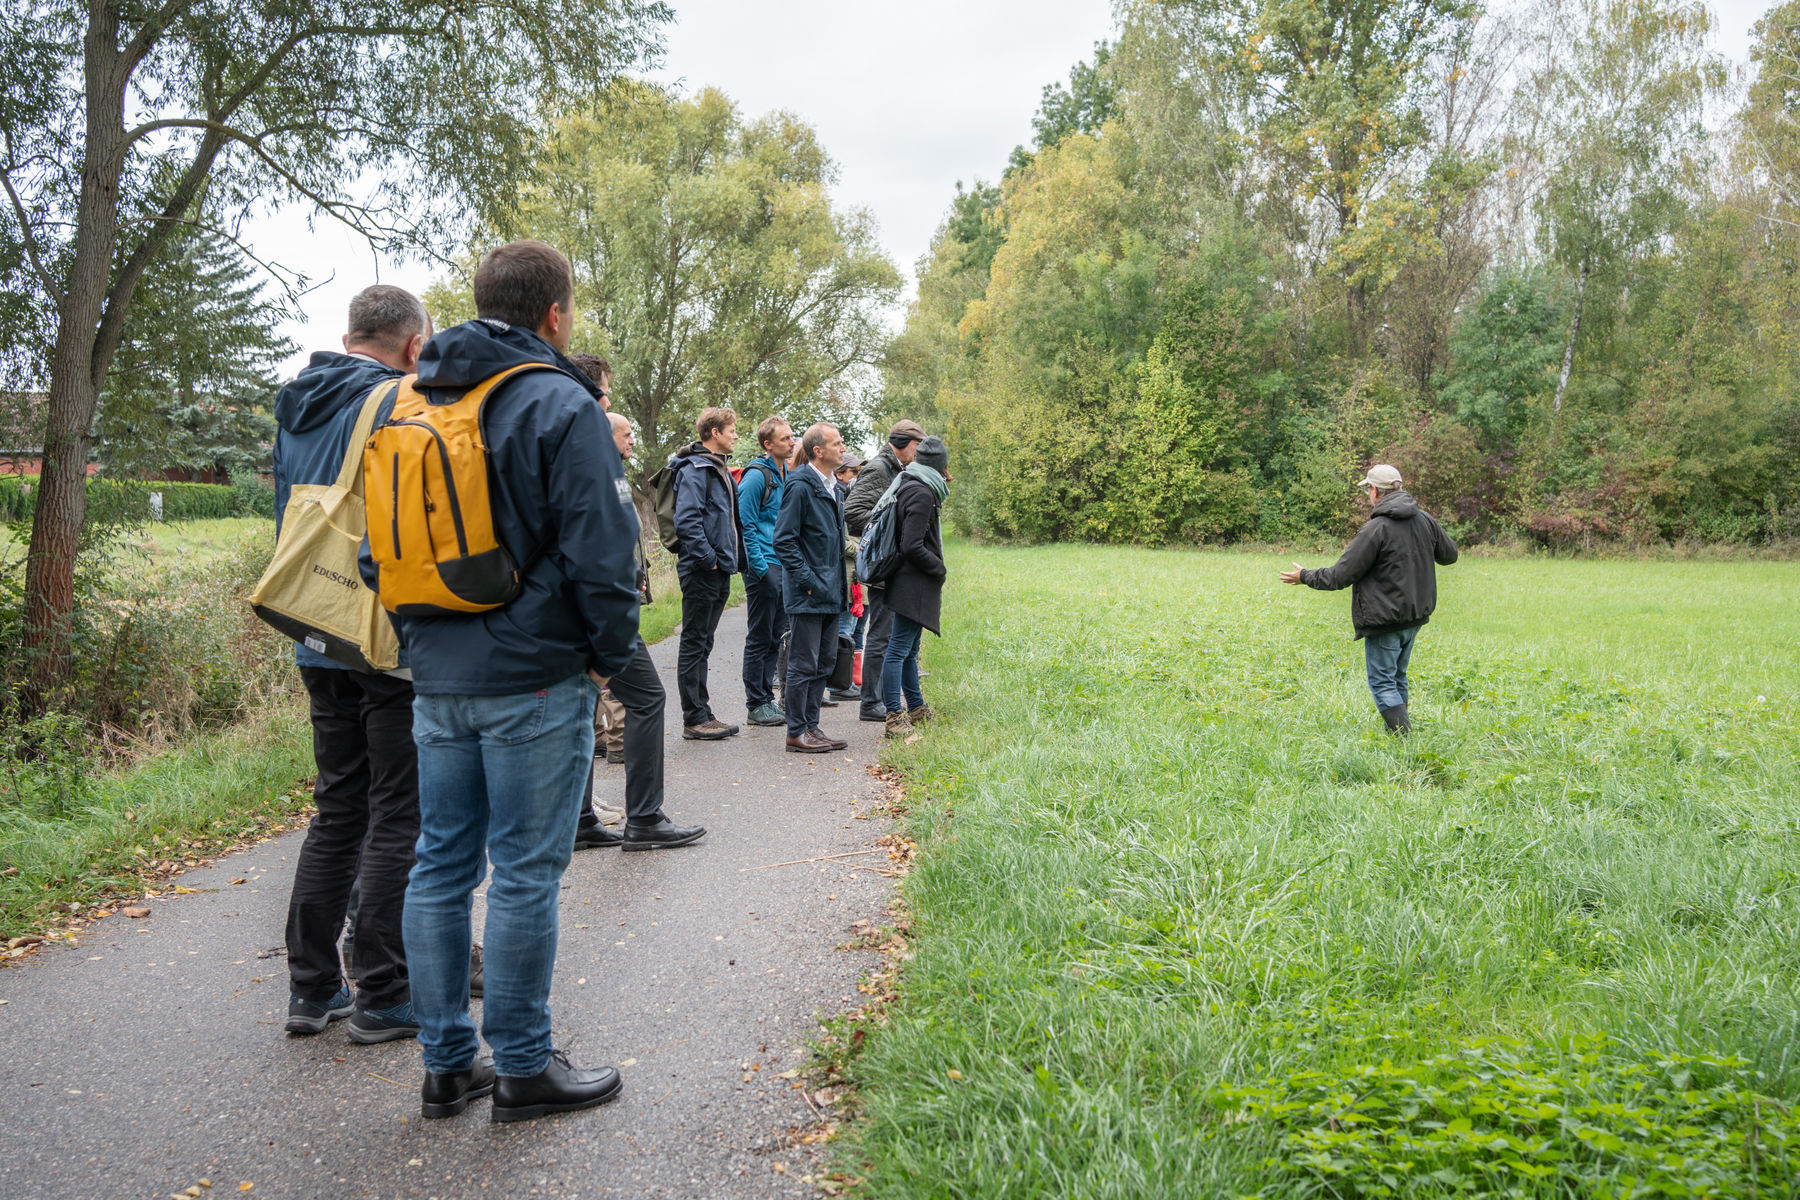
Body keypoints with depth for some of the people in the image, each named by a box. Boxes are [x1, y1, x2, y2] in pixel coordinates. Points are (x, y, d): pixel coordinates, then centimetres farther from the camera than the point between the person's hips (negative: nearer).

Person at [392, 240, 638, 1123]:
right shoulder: (561, 405, -10)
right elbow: (600, 550, -14)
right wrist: (616, 654, -2)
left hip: (437, 679, 7)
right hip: (535, 677, -7)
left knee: (441, 865, 12)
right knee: (525, 872, 1)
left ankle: (445, 1064, 21)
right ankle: (522, 1068, 12)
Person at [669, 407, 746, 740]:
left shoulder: (720, 469, 18)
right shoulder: (695, 469, -13)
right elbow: (686, 520, -23)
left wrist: (734, 559, 13)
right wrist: (708, 558, -20)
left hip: (719, 570, 10)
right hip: (702, 572, -10)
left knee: (702, 643, 14)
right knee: (694, 644, -3)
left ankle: (703, 714, 20)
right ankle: (694, 719, 2)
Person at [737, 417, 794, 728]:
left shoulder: (789, 475, 14)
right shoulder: (756, 475, -11)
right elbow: (747, 524, -13)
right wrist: (760, 567, -17)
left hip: (785, 567, 8)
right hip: (764, 567, -8)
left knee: (775, 637, 12)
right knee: (759, 638, -2)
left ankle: (767, 699, 21)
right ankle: (756, 705, 5)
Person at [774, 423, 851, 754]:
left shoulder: (831, 487, 15)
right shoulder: (801, 486, -13)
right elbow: (783, 540, -16)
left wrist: (841, 584, 16)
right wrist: (808, 581, -18)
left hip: (830, 593, 9)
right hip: (808, 595, -9)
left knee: (824, 663, 12)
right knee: (804, 664, -3)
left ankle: (811, 727, 20)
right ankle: (797, 733, 5)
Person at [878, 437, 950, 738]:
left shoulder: (910, 486, 13)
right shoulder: (922, 493, -16)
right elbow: (912, 546, -20)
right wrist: (939, 568, -8)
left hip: (913, 585, 10)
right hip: (914, 585, -10)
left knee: (909, 649, 18)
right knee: (899, 650, -8)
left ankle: (916, 708, 30)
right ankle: (894, 717, -7)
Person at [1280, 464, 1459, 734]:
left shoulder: (1375, 528, -19)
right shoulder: (1426, 520, 2)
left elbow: (1341, 575, -16)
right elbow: (1450, 555, 19)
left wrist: (1305, 577, 0)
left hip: (1384, 620, -8)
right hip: (1416, 615, 8)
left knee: (1383, 683, 0)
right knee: (1398, 678, 20)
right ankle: (1398, 731, 28)